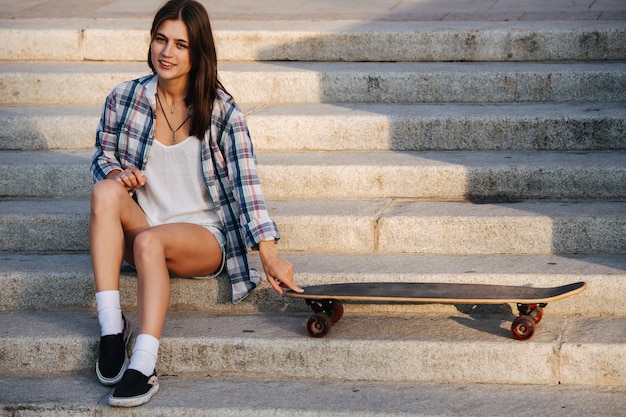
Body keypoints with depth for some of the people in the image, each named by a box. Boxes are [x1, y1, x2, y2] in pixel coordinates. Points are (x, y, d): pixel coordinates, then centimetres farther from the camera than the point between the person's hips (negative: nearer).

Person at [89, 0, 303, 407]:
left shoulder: (221, 111, -6)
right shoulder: (125, 98, 0)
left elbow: (245, 183, -13)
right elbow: (102, 155, 14)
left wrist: (270, 254, -23)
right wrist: (115, 173, -12)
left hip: (203, 235, -3)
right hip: (138, 228, 3)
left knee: (150, 242, -36)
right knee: (105, 191, -30)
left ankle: (143, 367, -42)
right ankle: (111, 325, -31)